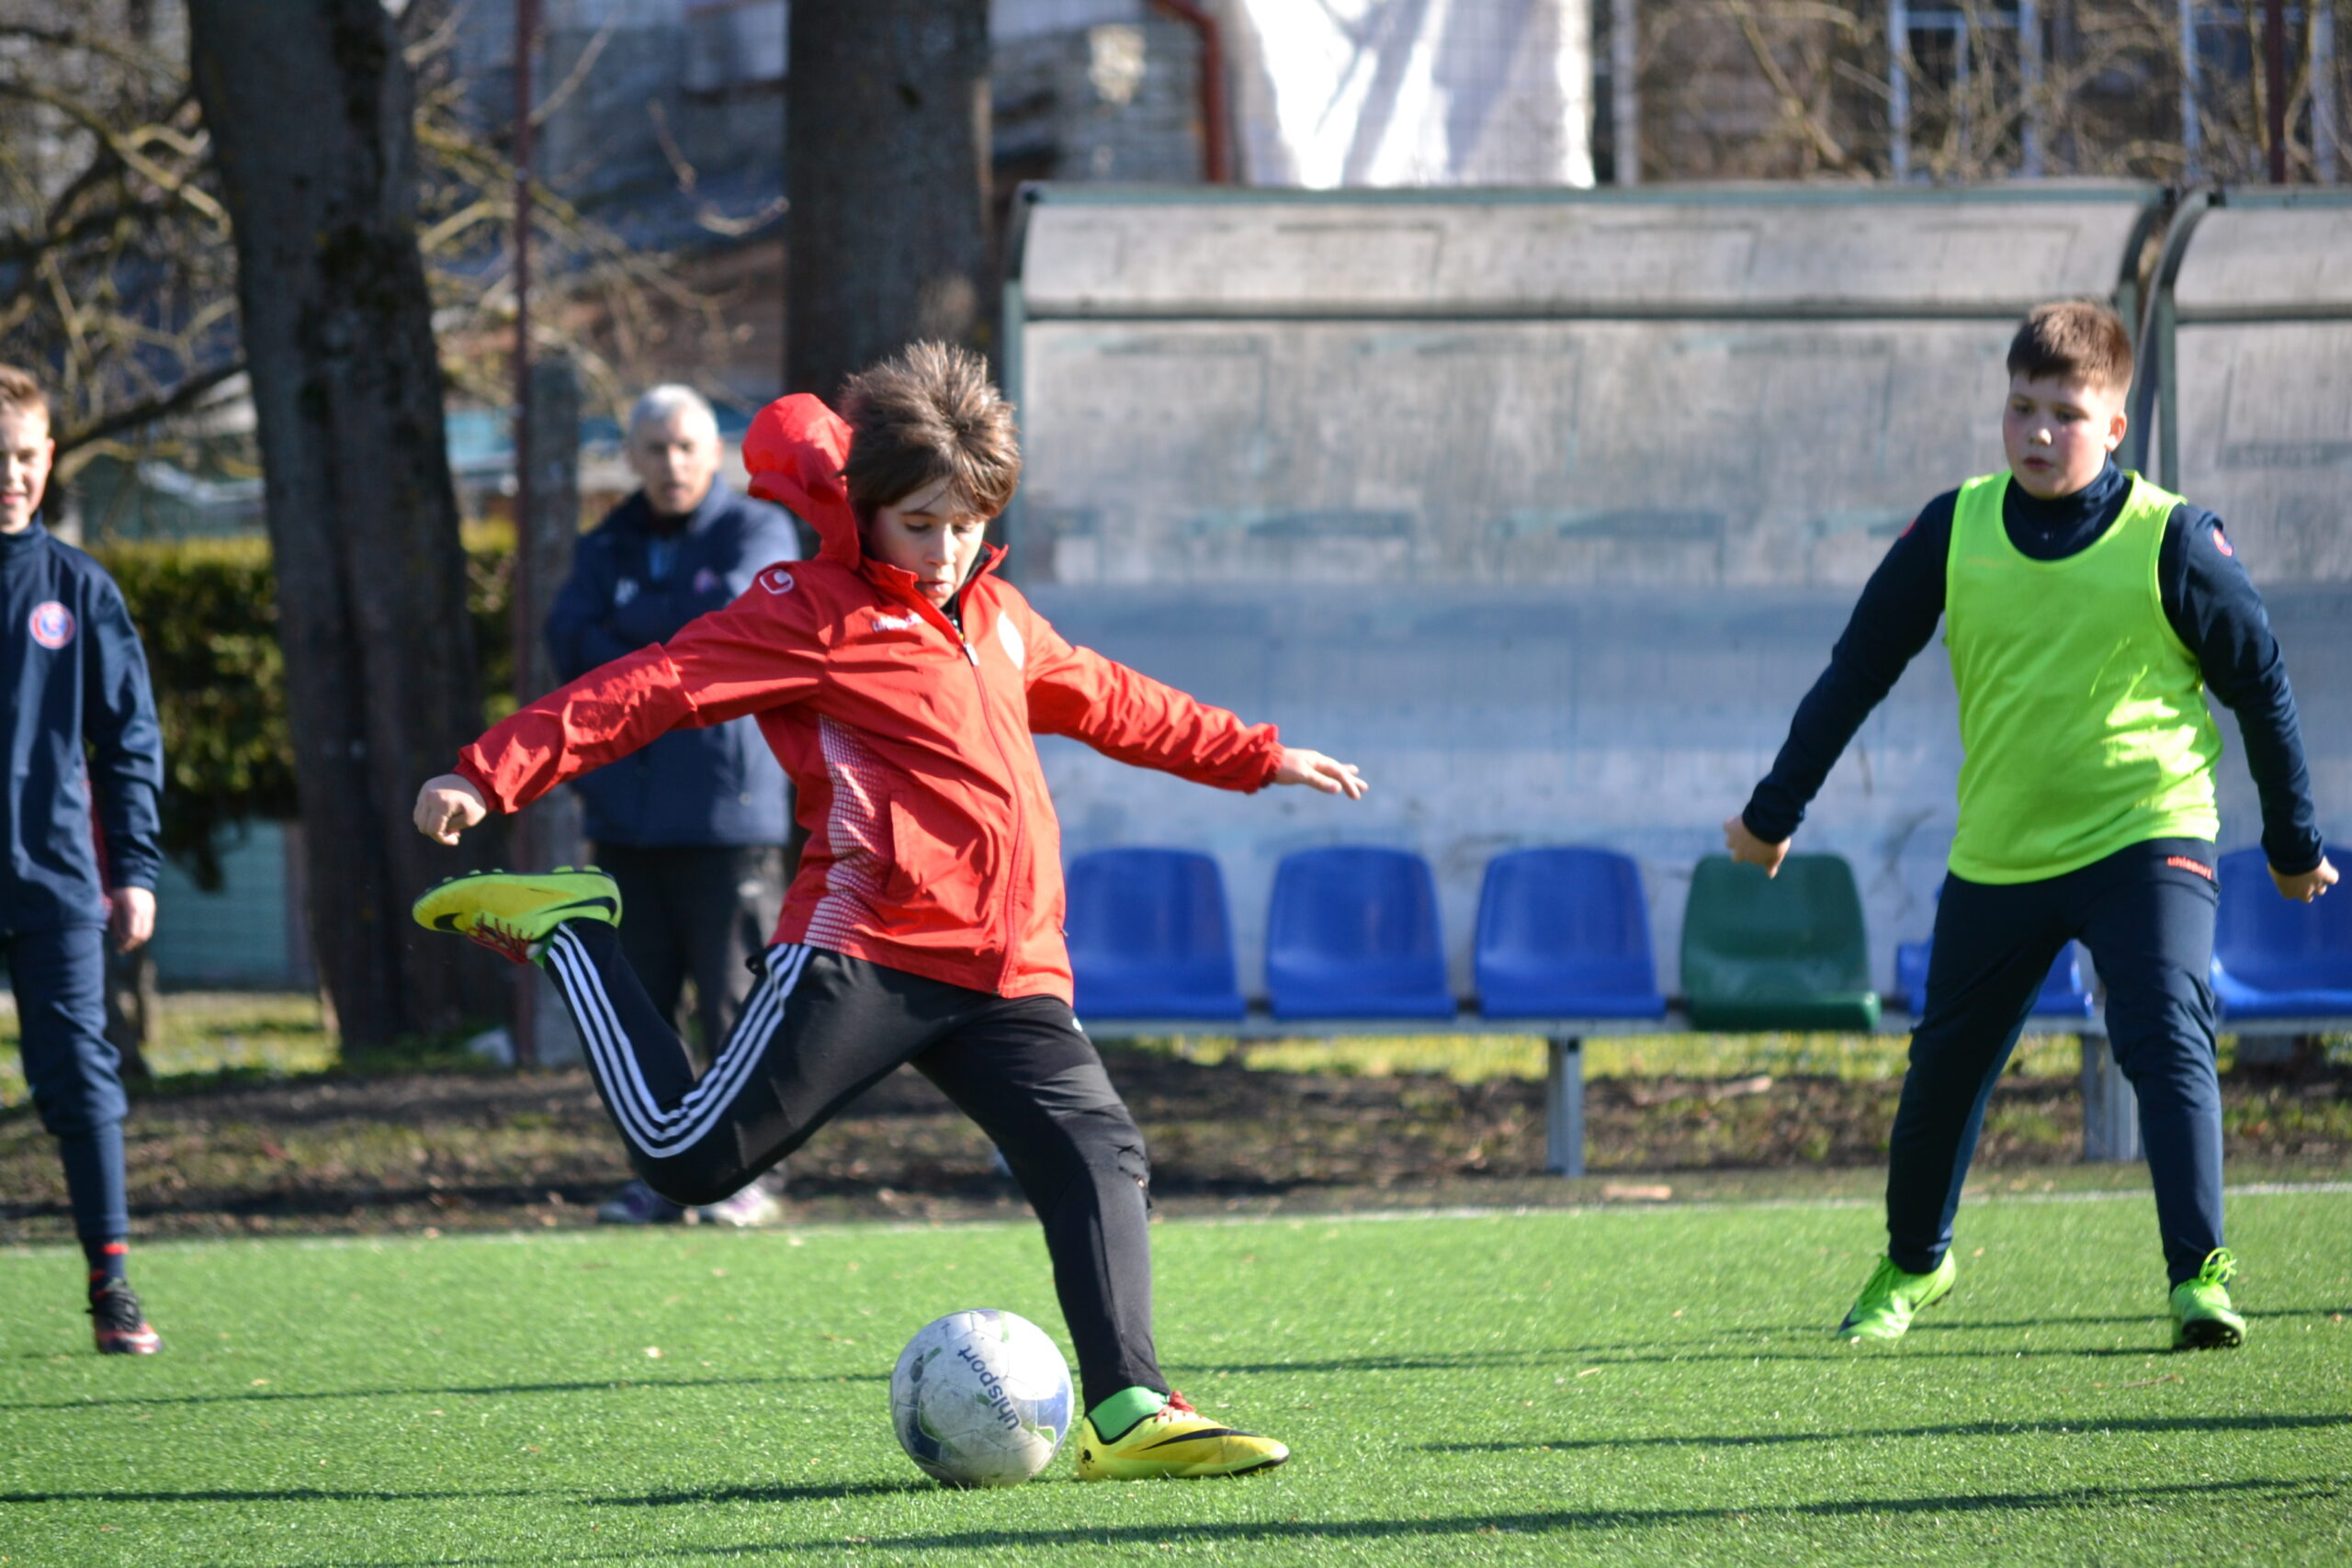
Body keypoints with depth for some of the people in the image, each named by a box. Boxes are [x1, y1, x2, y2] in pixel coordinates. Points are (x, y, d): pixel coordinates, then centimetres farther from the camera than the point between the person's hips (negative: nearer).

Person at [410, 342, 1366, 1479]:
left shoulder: (997, 618, 22)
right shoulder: (809, 613, -2)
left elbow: (1107, 703, 39)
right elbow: (653, 689, -11)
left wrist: (1259, 758, 45)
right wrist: (494, 774, -22)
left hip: (1008, 979, 6)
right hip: (865, 949, -6)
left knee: (1100, 1159, -12)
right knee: (690, 1157, -10)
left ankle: (1126, 1411, -14)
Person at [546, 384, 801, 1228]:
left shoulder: (757, 533, 3)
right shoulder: (608, 548, 15)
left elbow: (731, 615, -15)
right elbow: (570, 640, 0)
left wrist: (630, 622, -2)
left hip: (725, 811, -5)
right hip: (625, 810, 5)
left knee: (734, 1002, -6)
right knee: (637, 1007, 5)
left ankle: (750, 1176, -2)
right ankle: (659, 1177, 11)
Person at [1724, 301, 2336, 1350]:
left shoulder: (2173, 543, -11)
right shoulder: (1953, 533, -3)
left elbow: (2260, 685, 1)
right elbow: (1857, 670, 8)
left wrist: (2295, 846, 8)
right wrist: (1774, 813, 13)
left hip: (2145, 839, -3)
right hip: (1997, 857, 3)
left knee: (2168, 1043, -23)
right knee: (1945, 1066, 14)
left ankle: (2198, 1275, -23)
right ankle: (1912, 1262, 37)